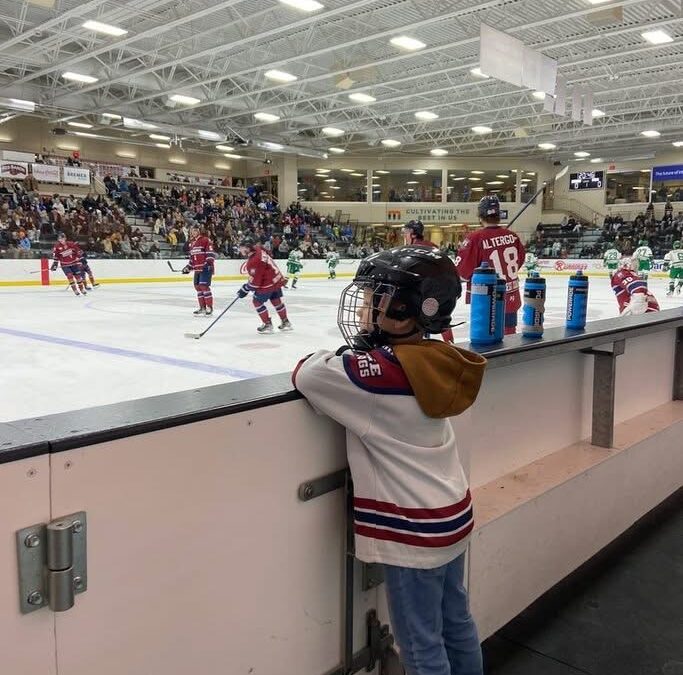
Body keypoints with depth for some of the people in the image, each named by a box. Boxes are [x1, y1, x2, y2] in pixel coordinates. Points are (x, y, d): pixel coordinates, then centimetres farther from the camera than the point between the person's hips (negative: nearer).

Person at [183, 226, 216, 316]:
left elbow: (211, 252, -15)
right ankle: (202, 307, 19)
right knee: (198, 287, 9)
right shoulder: (192, 243, 18)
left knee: (204, 286, -15)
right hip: (197, 269, 9)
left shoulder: (205, 240, -7)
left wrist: (209, 262, -26)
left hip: (206, 268, -9)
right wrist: (188, 268, 21)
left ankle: (209, 307, -8)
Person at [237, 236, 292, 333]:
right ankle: (286, 323, 33)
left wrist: (245, 290, -12)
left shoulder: (253, 261, -27)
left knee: (257, 302, 3)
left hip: (267, 284, -10)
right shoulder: (258, 250, 2)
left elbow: (254, 280, -23)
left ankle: (268, 324, 9)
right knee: (276, 301, 21)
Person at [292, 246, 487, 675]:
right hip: (451, 514, 8)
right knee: (456, 622, 25)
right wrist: (360, 348, -3)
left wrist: (325, 357, 0)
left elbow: (305, 375, -18)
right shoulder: (435, 359, -1)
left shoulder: (379, 369, -25)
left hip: (412, 529, -8)